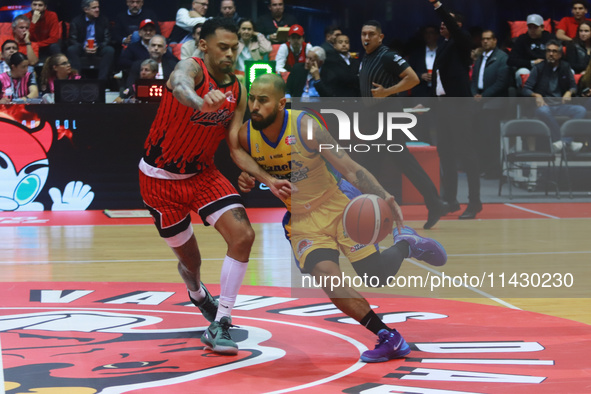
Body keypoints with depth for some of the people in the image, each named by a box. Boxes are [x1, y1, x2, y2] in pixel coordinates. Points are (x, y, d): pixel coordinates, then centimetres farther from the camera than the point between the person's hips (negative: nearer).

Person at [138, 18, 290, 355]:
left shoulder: (237, 92, -4)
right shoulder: (192, 69, -21)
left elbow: (236, 148, -2)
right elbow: (179, 87, -47)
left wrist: (269, 180, -18)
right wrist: (201, 103, -71)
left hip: (203, 173, 4)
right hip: (161, 176, -4)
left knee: (243, 235, -17)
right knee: (191, 259, 8)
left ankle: (219, 325, -10)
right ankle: (196, 290, 48)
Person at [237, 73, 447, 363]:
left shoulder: (305, 127, -21)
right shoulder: (246, 135, -11)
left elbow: (349, 168, -20)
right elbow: (250, 170, 10)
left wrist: (383, 196, -35)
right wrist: (246, 181, -15)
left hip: (335, 208, -2)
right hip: (300, 221, 2)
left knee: (378, 275, -6)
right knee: (327, 276, -25)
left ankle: (405, 243, 31)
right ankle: (389, 338, -14)